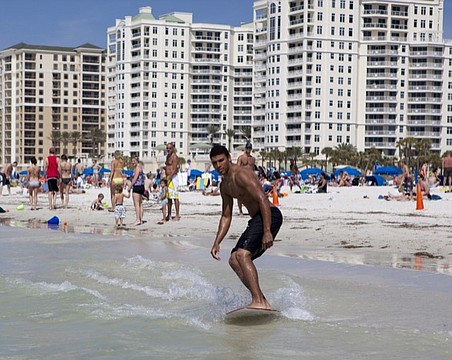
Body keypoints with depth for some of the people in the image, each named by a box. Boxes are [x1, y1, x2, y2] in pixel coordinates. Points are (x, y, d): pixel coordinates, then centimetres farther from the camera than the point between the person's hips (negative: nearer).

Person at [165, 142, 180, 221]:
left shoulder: (174, 156, -10)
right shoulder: (168, 156, 17)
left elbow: (175, 169, -18)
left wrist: (169, 177, -25)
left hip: (173, 178, -9)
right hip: (168, 178, 9)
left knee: (175, 197, -8)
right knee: (168, 197, 11)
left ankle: (177, 215, -7)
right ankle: (169, 215, 16)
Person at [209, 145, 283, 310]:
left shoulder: (241, 174, -14)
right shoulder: (225, 186, 17)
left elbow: (263, 200, -22)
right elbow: (226, 217, 25)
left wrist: (267, 231, -28)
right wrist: (216, 243, 16)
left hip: (270, 216, -10)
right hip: (256, 219, 10)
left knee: (242, 254, -24)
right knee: (234, 259, 8)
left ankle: (258, 301, -30)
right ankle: (263, 302, 6)